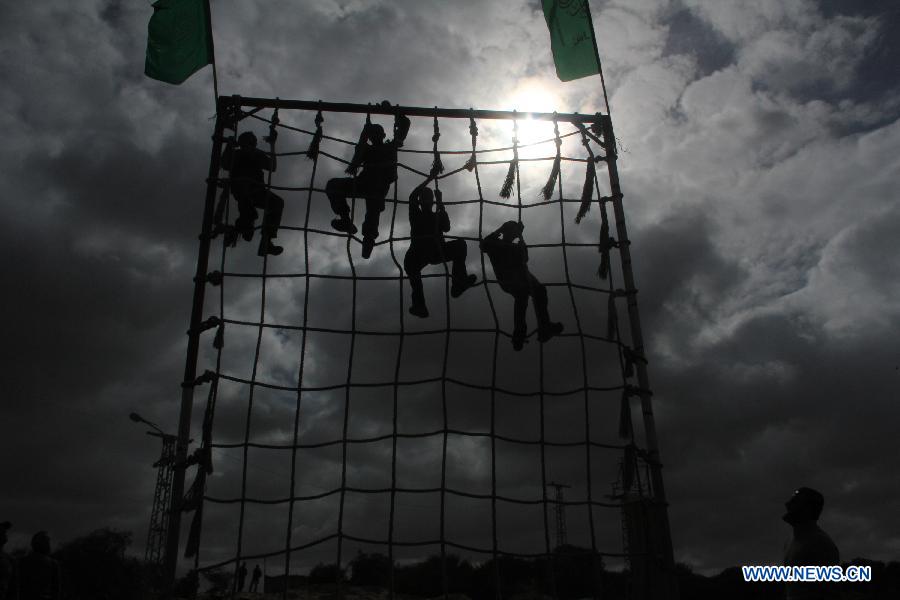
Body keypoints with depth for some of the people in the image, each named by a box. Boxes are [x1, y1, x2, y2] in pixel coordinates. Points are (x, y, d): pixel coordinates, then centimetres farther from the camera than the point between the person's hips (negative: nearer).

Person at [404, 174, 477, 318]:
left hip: (437, 251, 2)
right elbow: (412, 197, 3)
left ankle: (458, 284, -32)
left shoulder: (437, 216, 26)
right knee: (410, 261, -34)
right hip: (419, 252, -2)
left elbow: (446, 228, 4)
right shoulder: (416, 215, 23)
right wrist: (429, 179, 4)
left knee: (460, 244, -19)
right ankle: (419, 304, -41)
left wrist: (440, 203, 4)